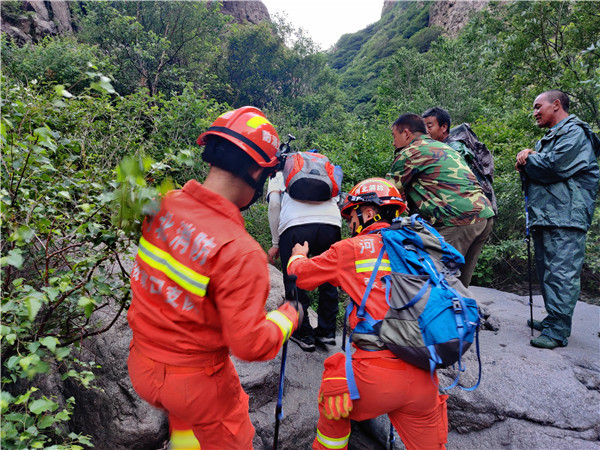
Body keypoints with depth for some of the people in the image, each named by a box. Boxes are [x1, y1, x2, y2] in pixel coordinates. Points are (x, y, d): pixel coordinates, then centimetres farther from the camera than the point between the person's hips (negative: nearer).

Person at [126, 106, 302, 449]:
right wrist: (288, 316, -7)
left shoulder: (164, 205, -13)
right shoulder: (241, 253, -32)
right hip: (196, 380, -5)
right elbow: (250, 344, -25)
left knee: (185, 412, 36)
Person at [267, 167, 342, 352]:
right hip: (332, 224, 3)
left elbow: (274, 203, 8)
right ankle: (327, 332, 28)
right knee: (328, 281, 19)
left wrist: (276, 243, 10)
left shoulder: (279, 175, 26)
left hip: (295, 226, -3)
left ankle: (304, 335, 21)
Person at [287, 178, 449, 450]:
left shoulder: (352, 249, -4)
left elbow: (301, 275, 9)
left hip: (377, 374, -4)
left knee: (332, 408, 25)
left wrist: (298, 256, 32)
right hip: (423, 378, 5)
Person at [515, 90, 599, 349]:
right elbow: (538, 172, 23)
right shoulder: (550, 137, 25)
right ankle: (553, 320, 23)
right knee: (547, 272, 13)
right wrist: (529, 162, 1)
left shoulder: (574, 132, -5)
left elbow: (555, 166, -20)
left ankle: (557, 331, -8)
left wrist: (528, 159, -2)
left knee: (561, 273, -10)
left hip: (565, 218, -10)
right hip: (544, 217, 10)